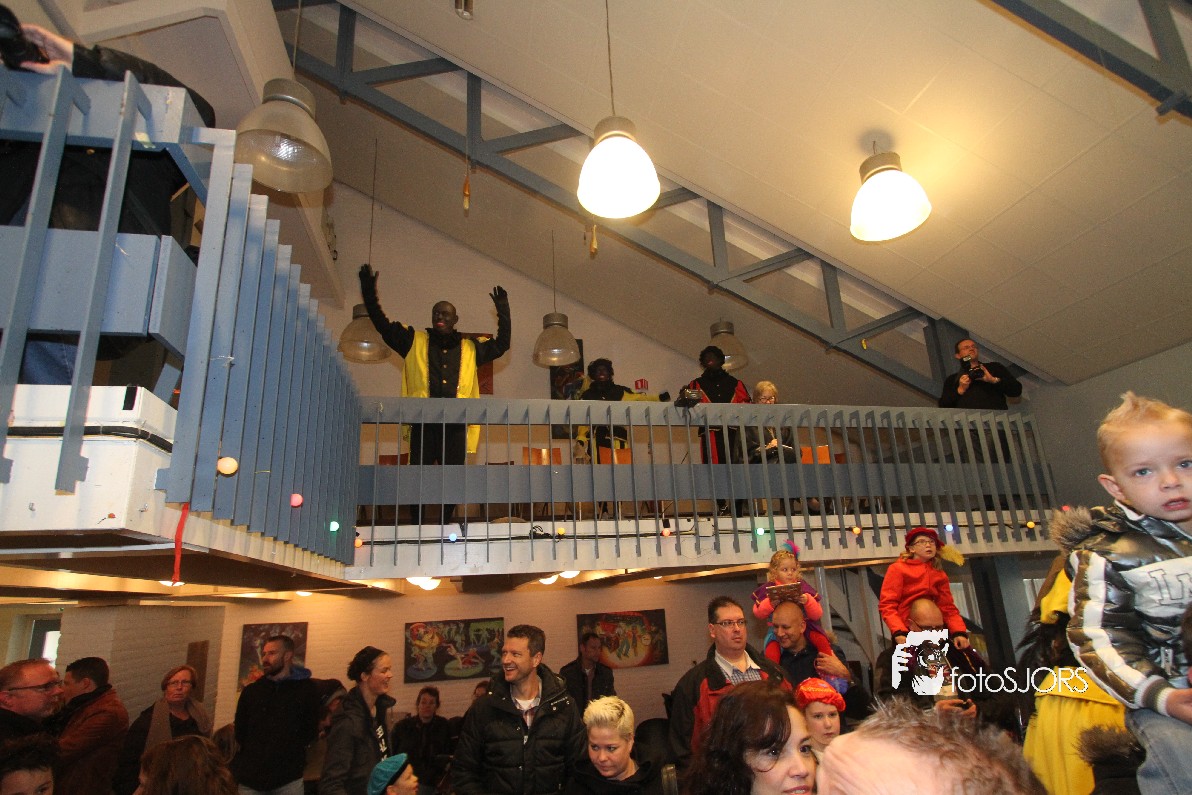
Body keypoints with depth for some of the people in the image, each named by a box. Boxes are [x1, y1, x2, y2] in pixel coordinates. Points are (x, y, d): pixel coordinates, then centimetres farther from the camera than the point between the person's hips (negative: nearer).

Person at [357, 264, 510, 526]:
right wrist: (369, 294, 9)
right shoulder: (415, 341, 15)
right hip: (423, 422, -1)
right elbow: (383, 326, 14)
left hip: (455, 424, 1)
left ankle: (445, 526, 16)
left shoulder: (470, 347, 18)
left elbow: (501, 345, 25)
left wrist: (503, 311, 21)